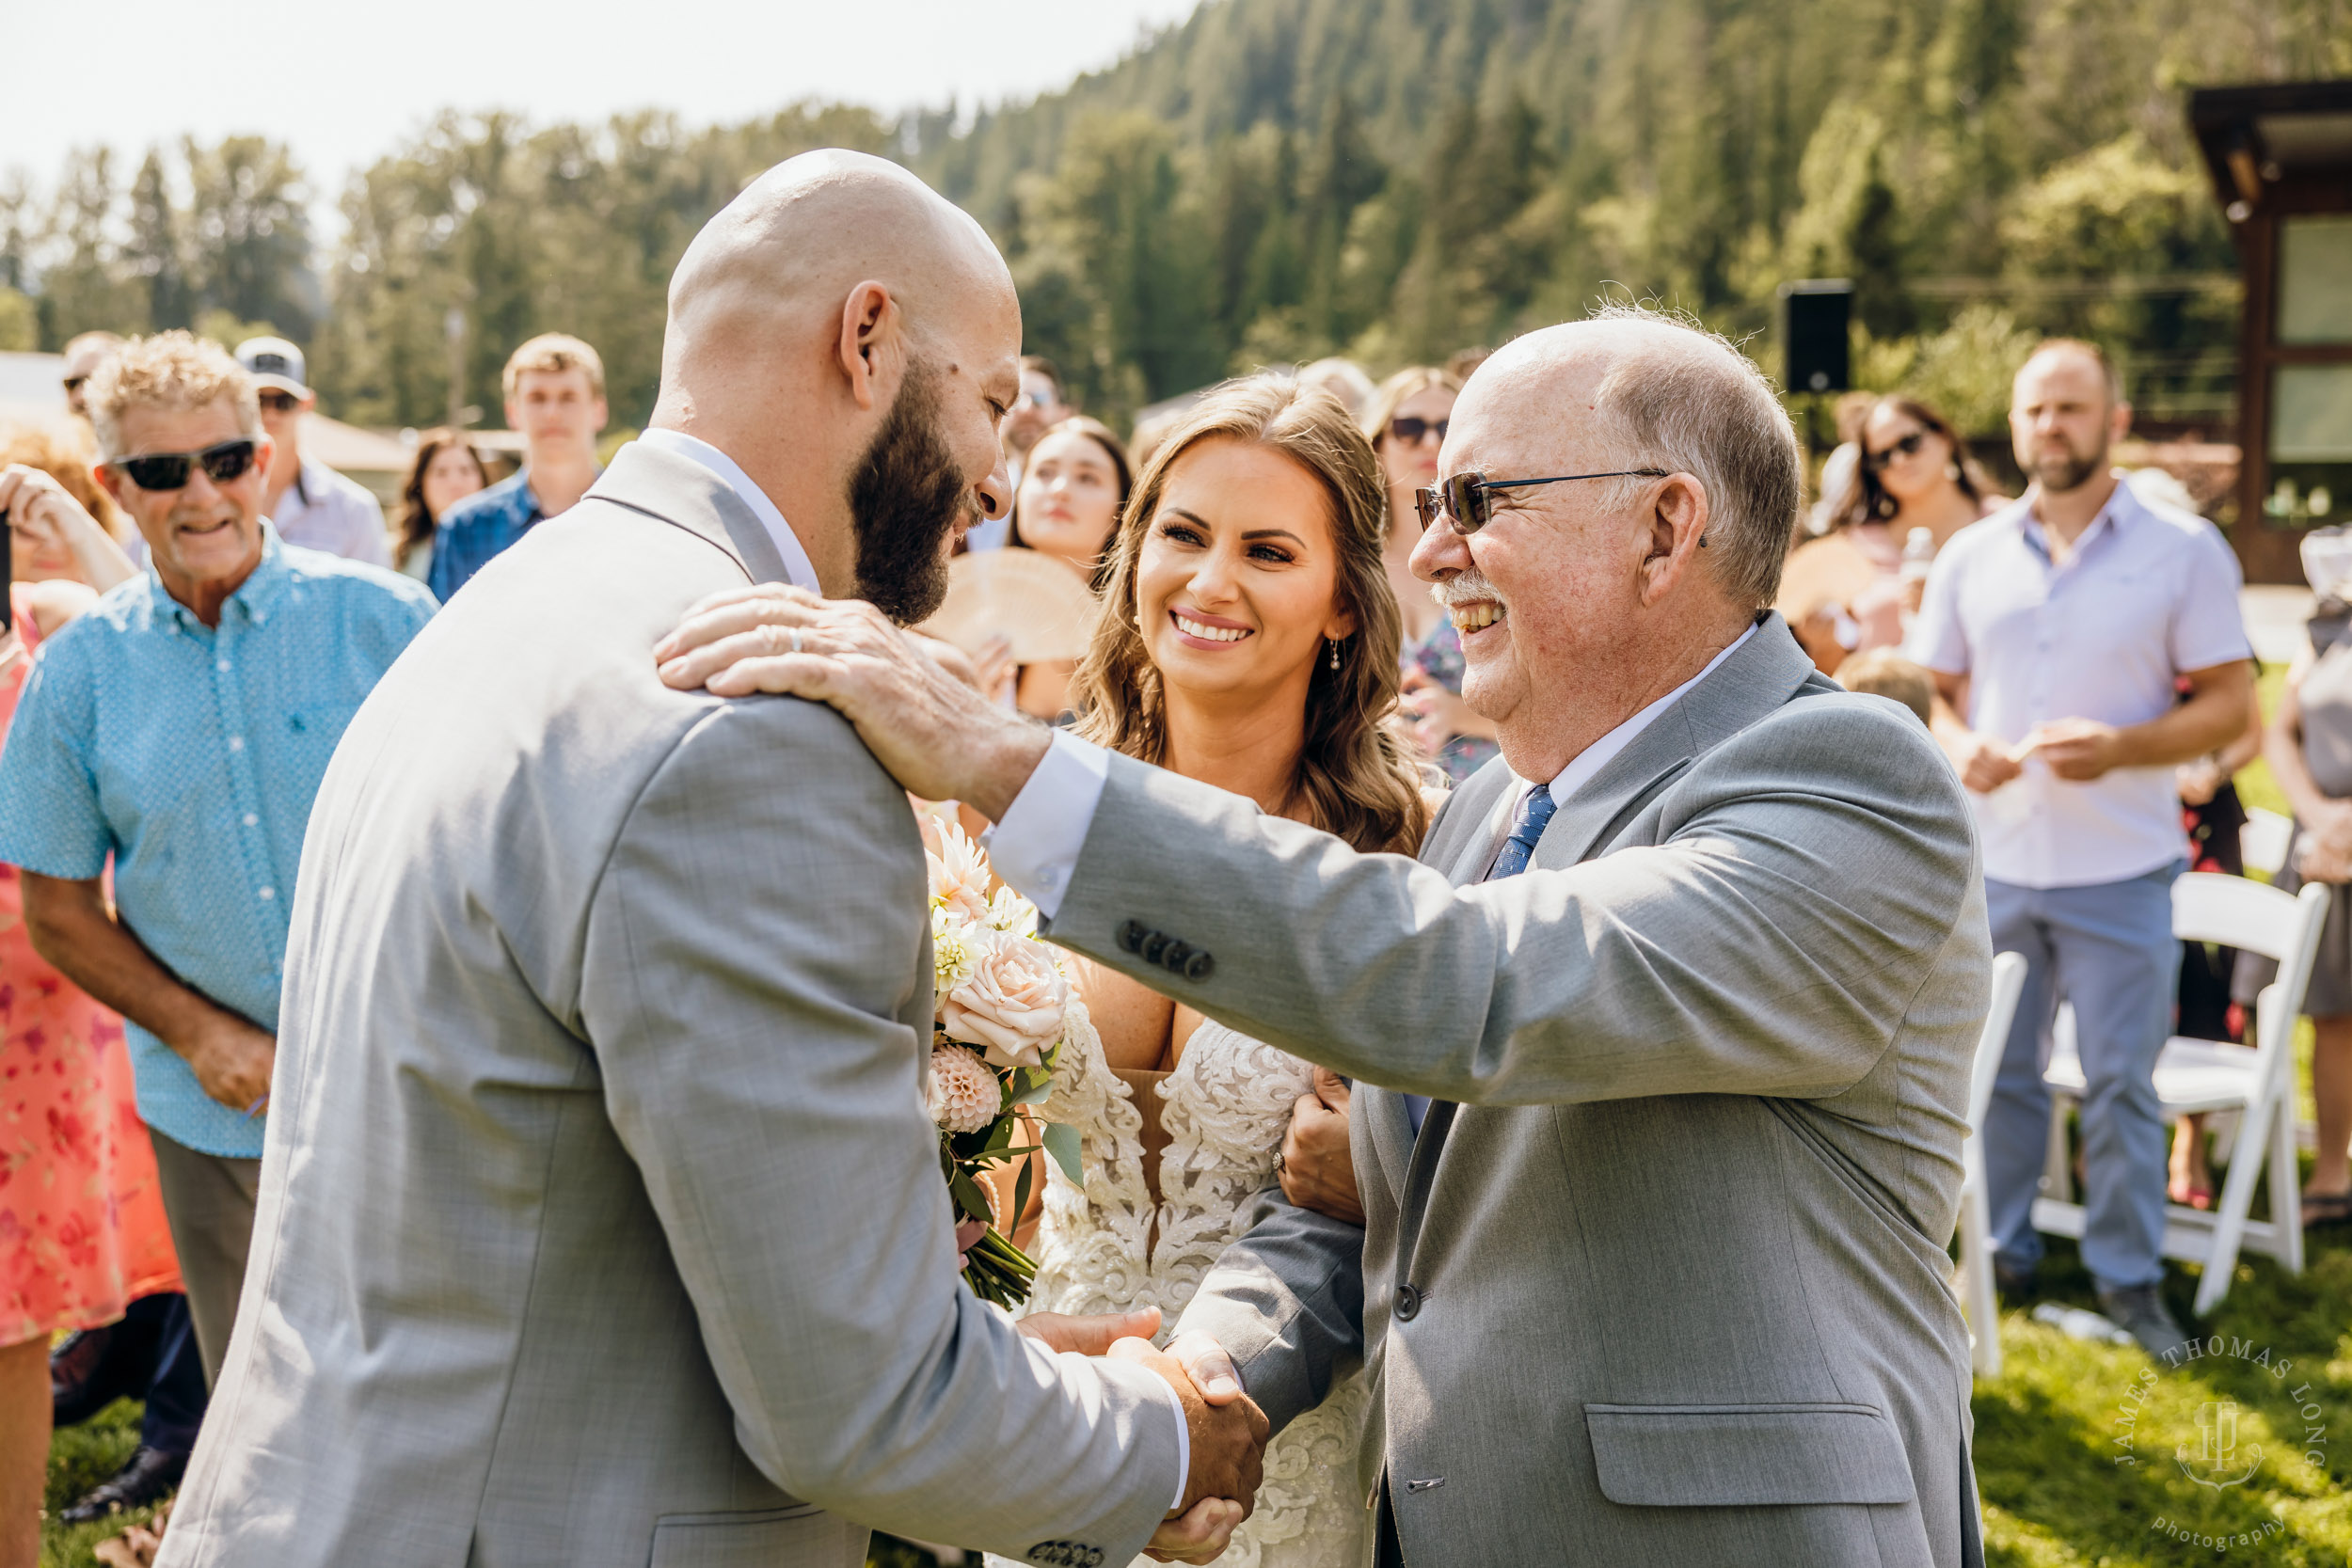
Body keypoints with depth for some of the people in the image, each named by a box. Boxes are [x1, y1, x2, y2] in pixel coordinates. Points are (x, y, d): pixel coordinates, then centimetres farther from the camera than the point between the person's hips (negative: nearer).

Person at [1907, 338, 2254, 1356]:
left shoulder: (2183, 550, -3)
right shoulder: (1970, 556, 7)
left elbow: (2230, 703, -4)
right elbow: (1938, 688, 13)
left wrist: (2122, 748, -20)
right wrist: (1956, 744, -10)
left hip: (2121, 869, -3)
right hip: (1992, 862, 3)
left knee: (2121, 1081, 4)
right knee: (1997, 1070, 12)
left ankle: (2128, 1275, 18)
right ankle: (2005, 1251, 28)